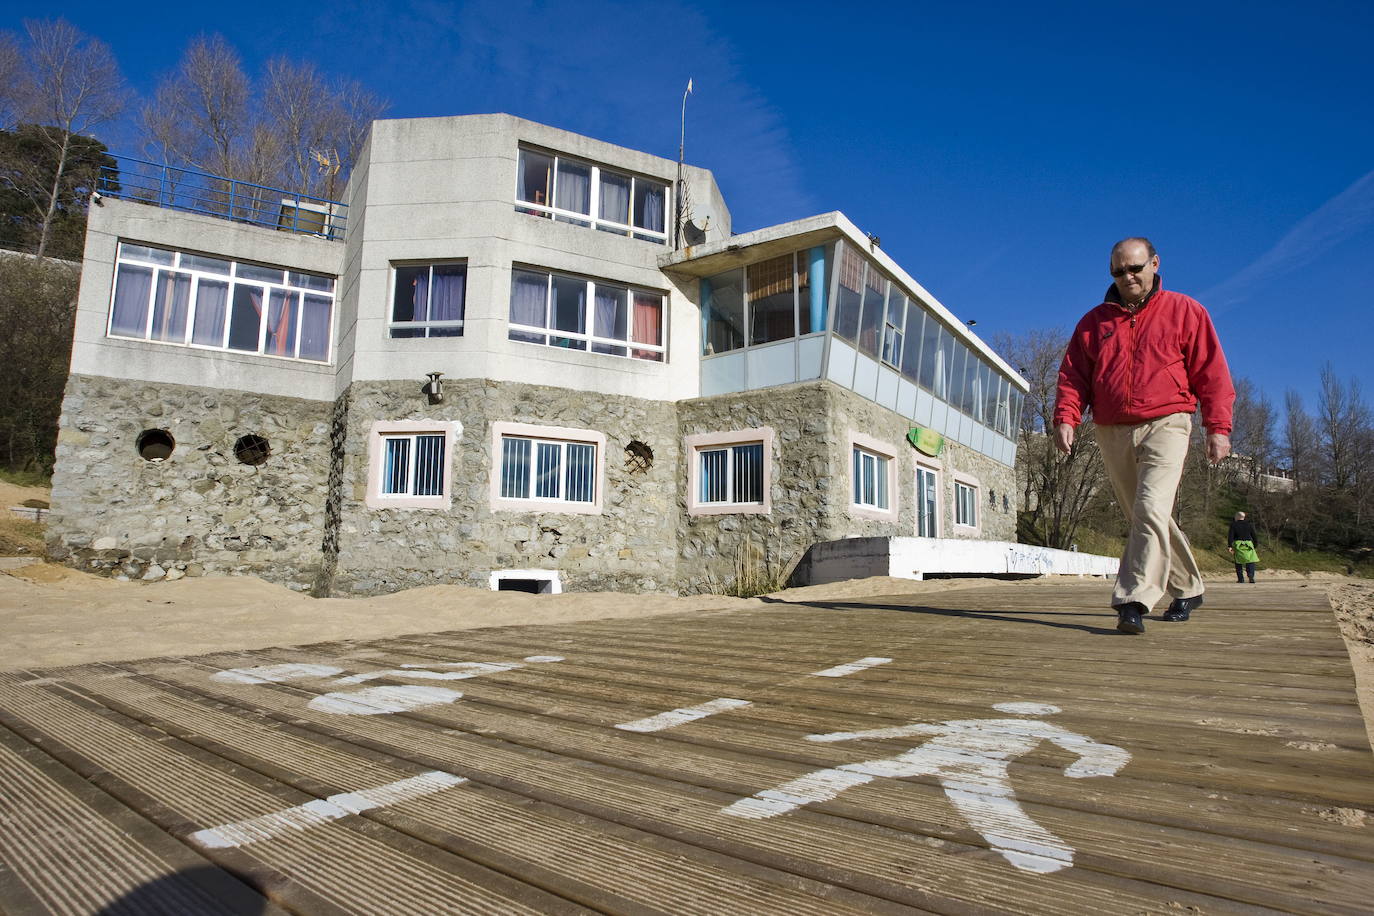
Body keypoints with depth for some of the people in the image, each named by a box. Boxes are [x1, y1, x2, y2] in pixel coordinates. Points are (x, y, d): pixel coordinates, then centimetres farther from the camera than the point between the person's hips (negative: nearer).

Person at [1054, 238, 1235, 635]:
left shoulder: (1184, 311, 8)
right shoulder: (1094, 322, 14)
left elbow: (1212, 372, 5)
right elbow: (1073, 375, 8)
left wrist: (1218, 427, -3)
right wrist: (1065, 418, -8)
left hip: (1165, 426, -4)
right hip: (1113, 434, 4)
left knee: (1151, 511, -20)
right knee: (1141, 519, 11)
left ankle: (1133, 601, -23)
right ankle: (1188, 588, 31)